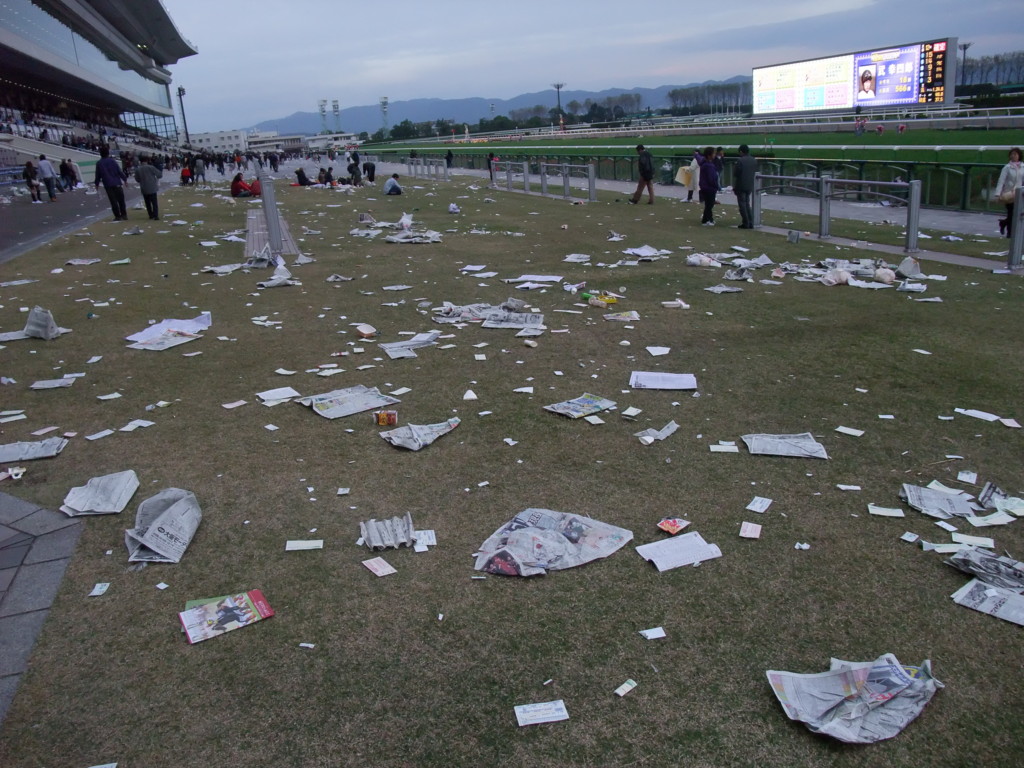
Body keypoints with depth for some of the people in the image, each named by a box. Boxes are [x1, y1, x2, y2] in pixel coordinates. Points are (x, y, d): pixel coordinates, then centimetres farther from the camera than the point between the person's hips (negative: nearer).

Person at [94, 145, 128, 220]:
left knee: (113, 201, 5)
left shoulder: (99, 163, 0)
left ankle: (118, 216, 3)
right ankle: (124, 215, 13)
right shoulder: (112, 161, -4)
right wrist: (125, 179, 5)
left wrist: (97, 184, 19)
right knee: (121, 200, 10)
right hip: (117, 184, 0)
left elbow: (98, 175, 6)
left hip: (108, 185, 1)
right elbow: (120, 171, -7)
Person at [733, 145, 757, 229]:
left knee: (742, 204, 1)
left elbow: (736, 175, -13)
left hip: (741, 186, -6)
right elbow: (755, 173, 13)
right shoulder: (754, 161, 8)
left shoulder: (740, 161, -13)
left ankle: (746, 223, 0)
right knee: (747, 204, 16)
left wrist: (734, 187, -5)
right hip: (750, 186, 6)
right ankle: (750, 223, 12)